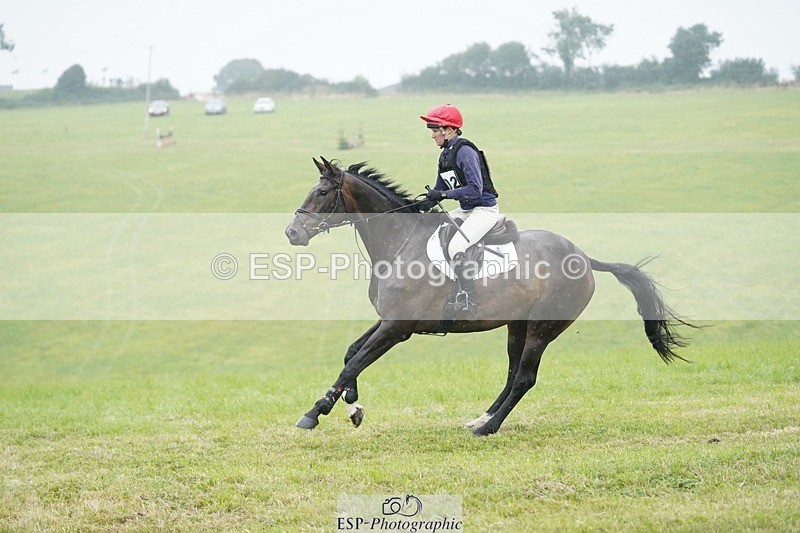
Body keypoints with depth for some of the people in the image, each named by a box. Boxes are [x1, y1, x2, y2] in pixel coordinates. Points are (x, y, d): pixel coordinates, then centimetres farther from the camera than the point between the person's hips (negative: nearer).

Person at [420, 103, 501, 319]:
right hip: (465, 211, 10)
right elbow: (440, 191, 19)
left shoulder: (465, 151, -18)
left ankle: (469, 300, -24)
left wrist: (444, 194, -25)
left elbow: (475, 189, -26)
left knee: (455, 246, -28)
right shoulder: (445, 155, 10)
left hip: (485, 209, -10)